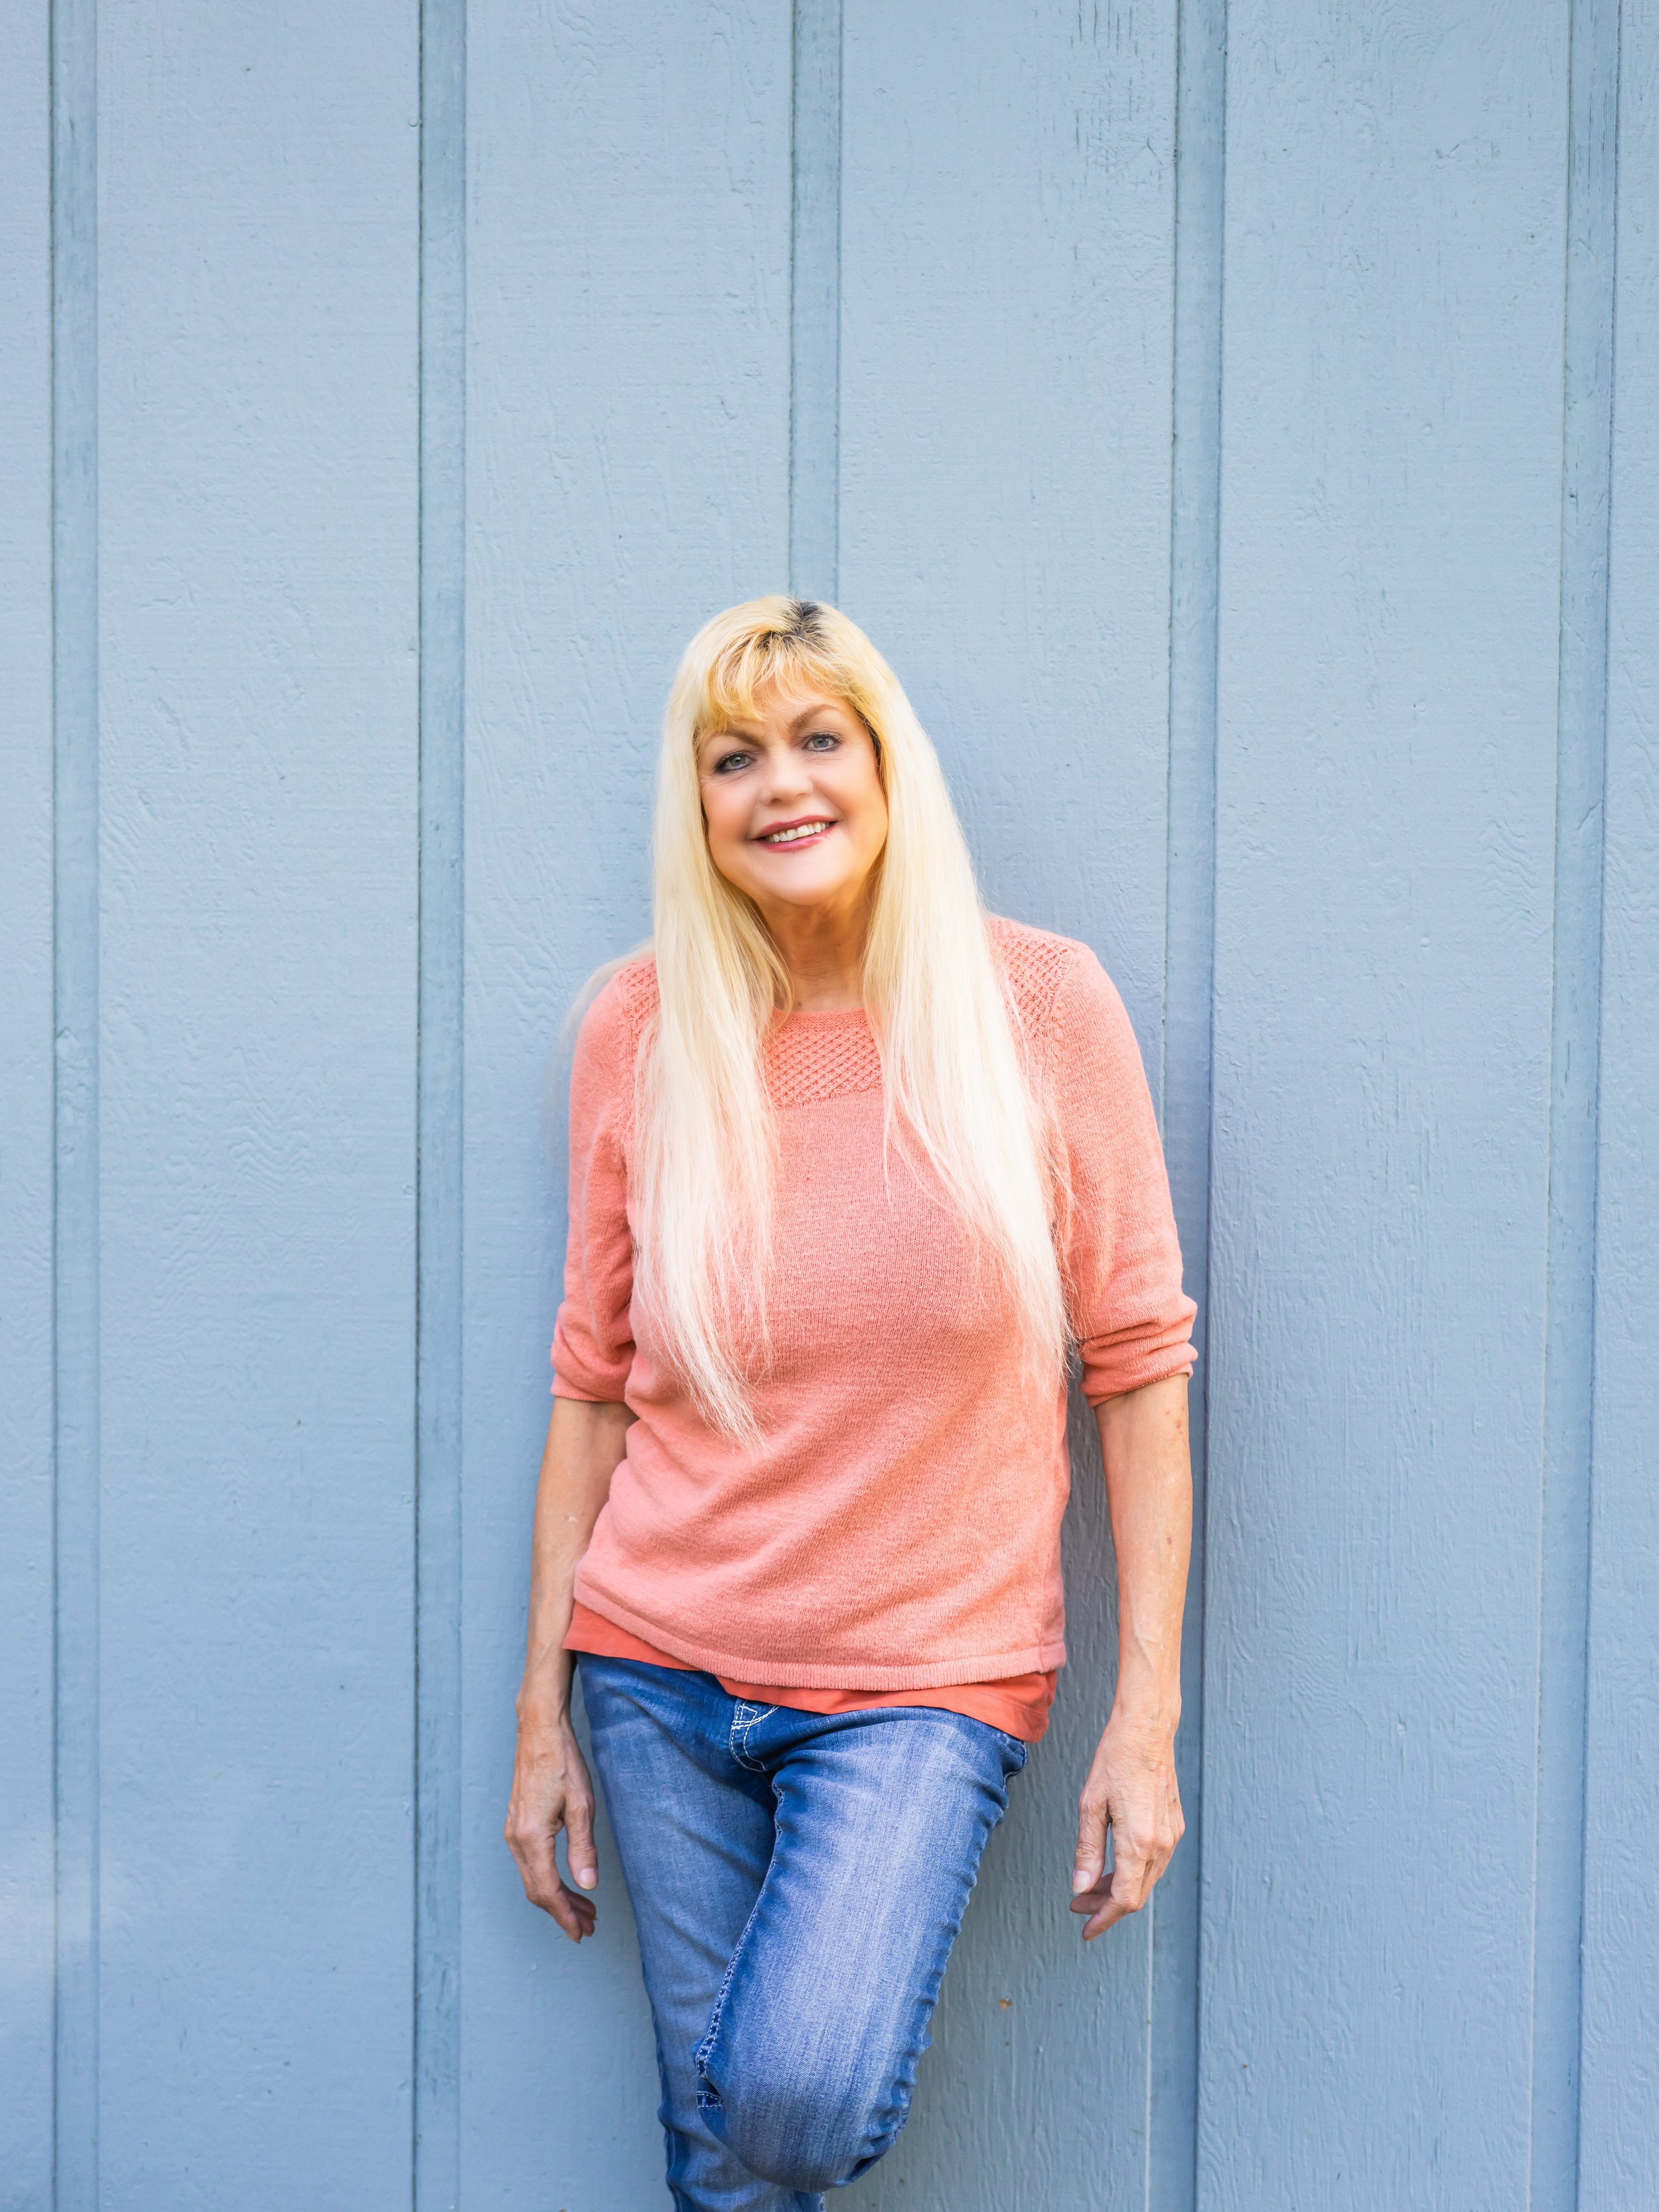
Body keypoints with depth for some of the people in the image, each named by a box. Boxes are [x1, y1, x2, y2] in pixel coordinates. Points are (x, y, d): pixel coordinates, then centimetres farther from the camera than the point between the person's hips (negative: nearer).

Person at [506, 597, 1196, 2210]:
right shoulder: (640, 1031, 0)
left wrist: (1146, 1713, -5)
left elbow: (1137, 1366, -2)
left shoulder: (1041, 1006, -5)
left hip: (929, 1675, -2)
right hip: (663, 1671, 2)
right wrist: (542, 1710, 6)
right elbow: (594, 1382, 5)